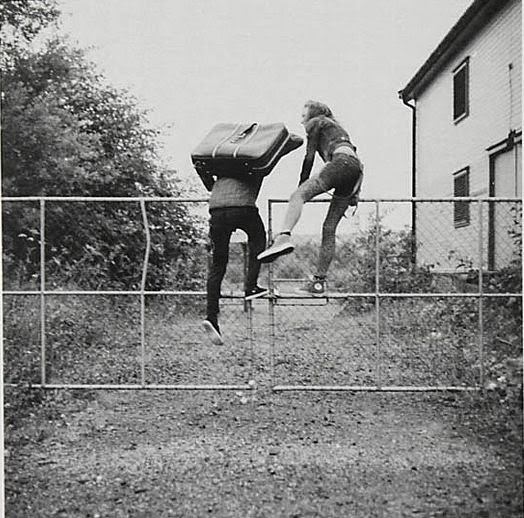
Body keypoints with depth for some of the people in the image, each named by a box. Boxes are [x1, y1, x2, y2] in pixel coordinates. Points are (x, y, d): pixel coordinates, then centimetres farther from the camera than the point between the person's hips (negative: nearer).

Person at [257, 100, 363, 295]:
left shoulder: (316, 123, 18)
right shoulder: (337, 128, 41)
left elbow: (309, 157, 10)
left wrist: (301, 186, 14)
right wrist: (355, 194, 29)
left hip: (343, 162, -7)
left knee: (298, 195, -22)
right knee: (329, 228, 3)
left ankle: (284, 237, -50)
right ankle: (319, 281, 0)